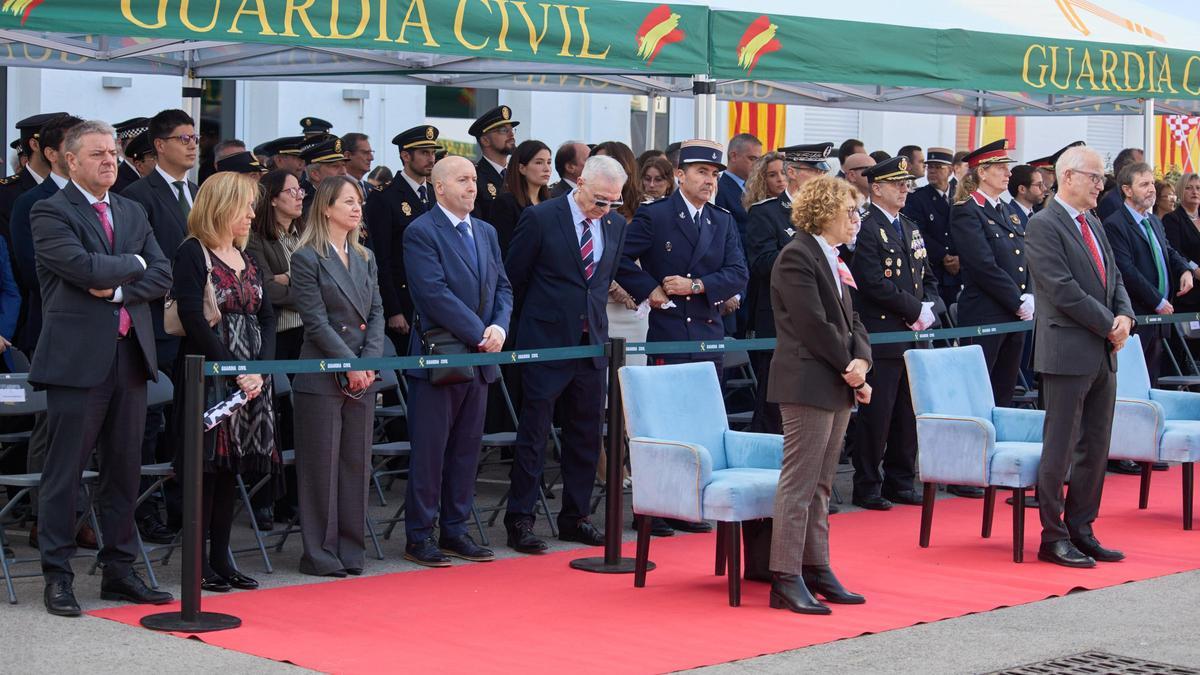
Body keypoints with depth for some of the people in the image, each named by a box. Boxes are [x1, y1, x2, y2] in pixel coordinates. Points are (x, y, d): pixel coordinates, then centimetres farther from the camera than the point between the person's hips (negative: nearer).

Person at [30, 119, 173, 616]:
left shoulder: (133, 213, 16)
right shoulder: (50, 212, -4)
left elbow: (162, 276, 6)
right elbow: (84, 267, -19)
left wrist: (117, 290, -10)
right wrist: (133, 264, -3)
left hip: (130, 355, 6)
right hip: (76, 358, -6)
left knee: (124, 469, 10)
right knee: (64, 471, -1)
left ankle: (119, 570, 18)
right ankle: (57, 577, 6)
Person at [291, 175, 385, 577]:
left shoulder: (365, 258, 14)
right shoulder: (307, 258, -5)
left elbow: (376, 313, 10)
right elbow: (316, 322, -10)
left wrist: (369, 361, -5)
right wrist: (350, 365, -13)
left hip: (362, 377, 6)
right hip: (322, 378, -6)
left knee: (357, 463, 8)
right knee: (321, 465, -1)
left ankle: (351, 549, 16)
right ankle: (319, 553, 5)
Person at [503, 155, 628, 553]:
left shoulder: (615, 225, 7)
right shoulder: (540, 218, -9)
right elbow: (513, 277, -1)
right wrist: (533, 317, 6)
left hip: (592, 341, 5)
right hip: (547, 340, -5)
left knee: (587, 434, 9)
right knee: (534, 432, -2)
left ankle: (575, 517, 19)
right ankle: (520, 519, 3)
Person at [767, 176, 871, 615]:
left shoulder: (834, 261, 17)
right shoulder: (797, 256, -12)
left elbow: (851, 321, 15)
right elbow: (814, 325, -18)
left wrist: (861, 361, -5)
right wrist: (851, 368, -11)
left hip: (837, 387, 10)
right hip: (808, 385, -9)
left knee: (821, 484, 13)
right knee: (799, 482, -7)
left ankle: (816, 570, 20)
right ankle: (786, 581, -4)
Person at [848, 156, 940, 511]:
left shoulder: (911, 229, 18)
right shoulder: (866, 228, -10)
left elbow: (927, 278, 20)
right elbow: (875, 284, -18)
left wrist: (928, 309, 0)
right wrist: (915, 310, -13)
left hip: (912, 335, 8)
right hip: (880, 336, -8)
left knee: (908, 413, 11)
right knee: (876, 413, -4)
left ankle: (900, 482, 20)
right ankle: (866, 486, 4)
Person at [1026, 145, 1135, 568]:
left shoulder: (1094, 225, 16)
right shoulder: (1043, 225, -11)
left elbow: (1113, 278, 18)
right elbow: (1063, 289, -17)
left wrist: (1125, 316, -3)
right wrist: (1108, 326, -13)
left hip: (1103, 354, 8)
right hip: (1068, 353, -8)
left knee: (1095, 448, 11)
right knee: (1060, 449, -2)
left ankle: (1081, 531, 20)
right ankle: (1053, 538, 5)